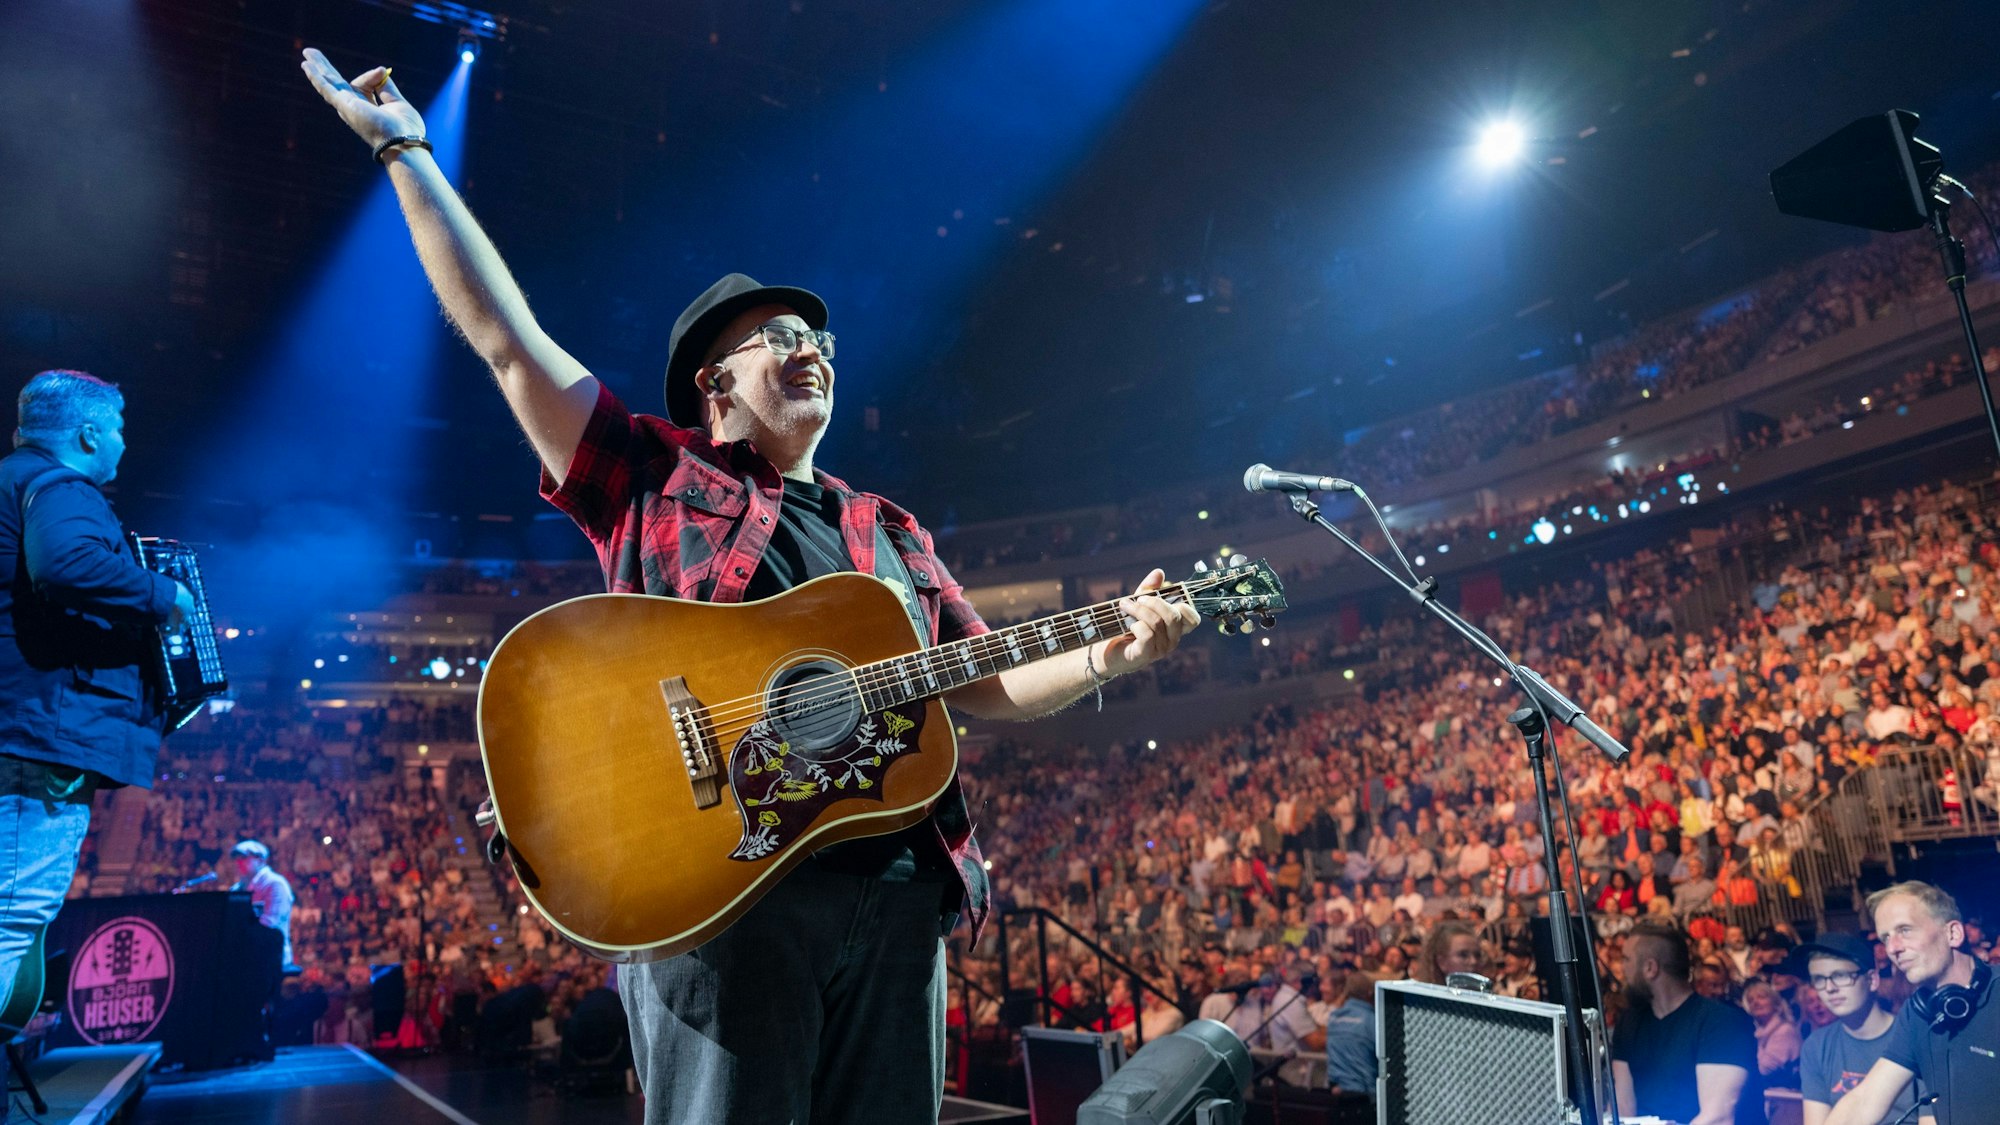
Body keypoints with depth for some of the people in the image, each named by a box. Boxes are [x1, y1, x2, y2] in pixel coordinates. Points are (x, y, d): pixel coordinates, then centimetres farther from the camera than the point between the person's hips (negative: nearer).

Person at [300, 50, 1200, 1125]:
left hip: (897, 891, 5)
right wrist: (403, 148, 8)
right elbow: (505, 333, 6)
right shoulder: (653, 477, 11)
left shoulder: (890, 532, 21)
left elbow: (986, 685, 18)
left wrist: (1105, 655, 2)